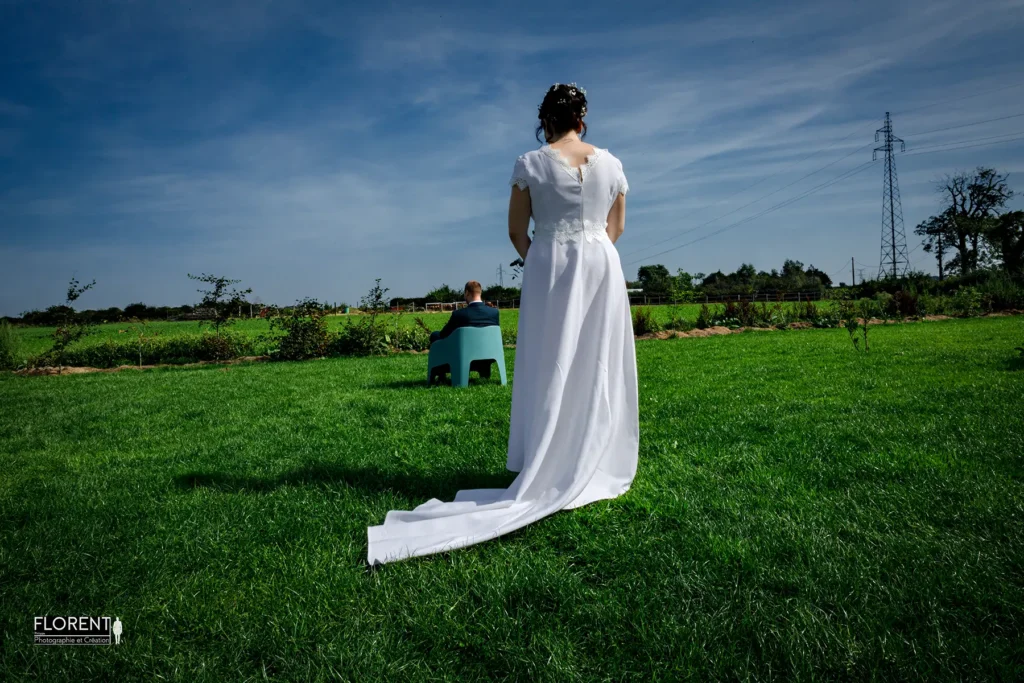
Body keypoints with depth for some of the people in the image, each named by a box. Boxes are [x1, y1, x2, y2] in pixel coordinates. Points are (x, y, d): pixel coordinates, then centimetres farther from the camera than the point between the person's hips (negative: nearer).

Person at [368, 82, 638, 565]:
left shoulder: (530, 164, -2)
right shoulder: (611, 164, 6)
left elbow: (517, 231, 3)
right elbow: (615, 228, 13)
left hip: (549, 268, -2)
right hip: (602, 269, 2)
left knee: (550, 368, 3)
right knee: (598, 368, 6)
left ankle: (548, 473, 7)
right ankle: (594, 468, 11)